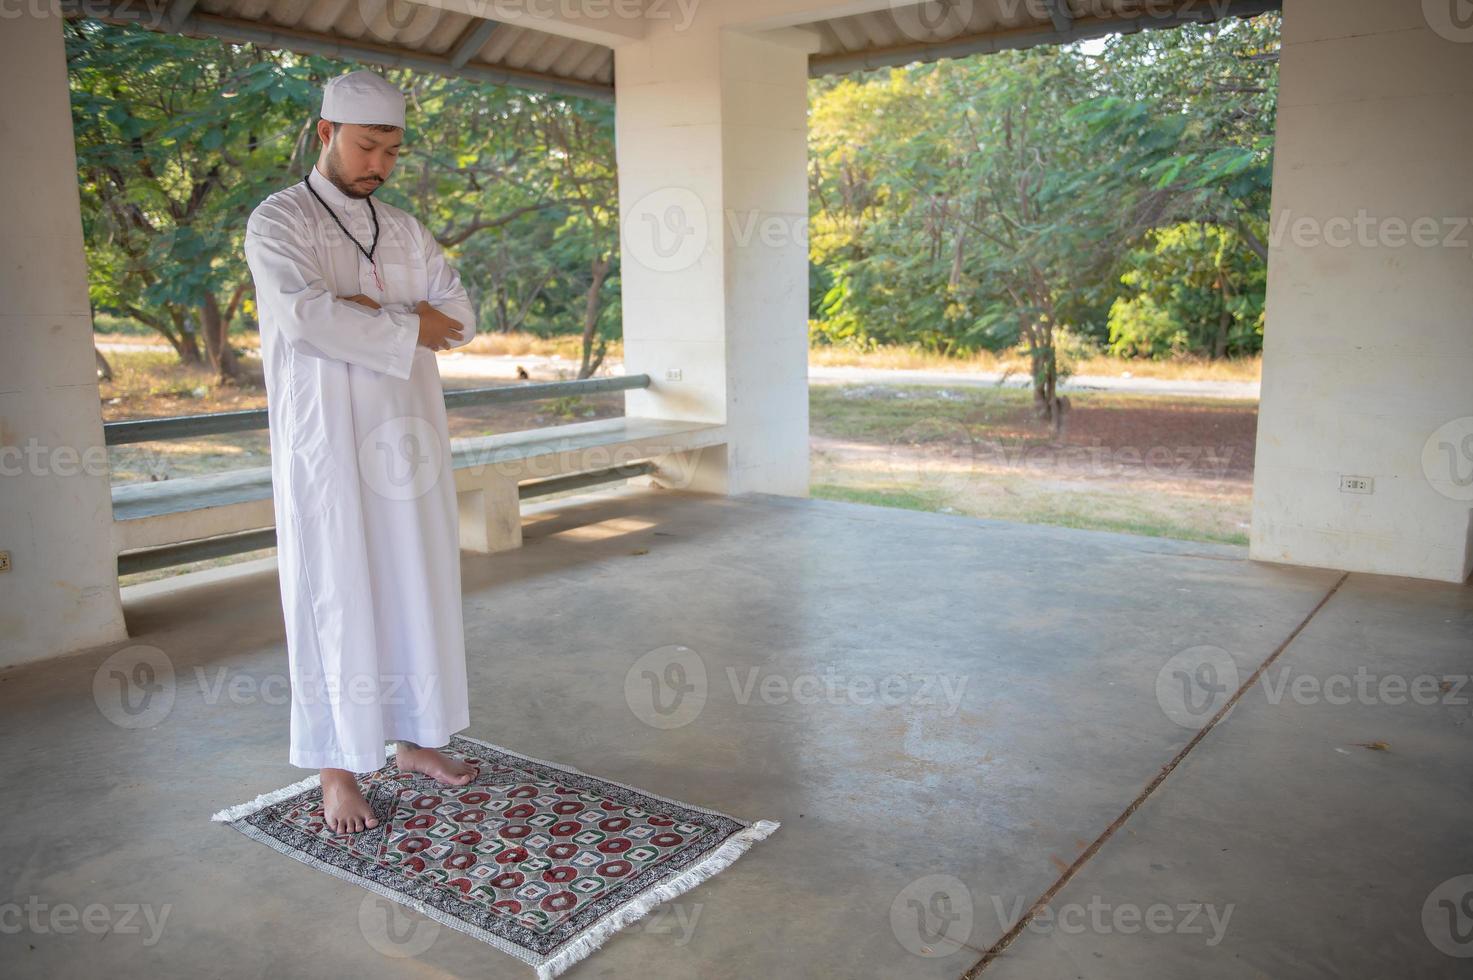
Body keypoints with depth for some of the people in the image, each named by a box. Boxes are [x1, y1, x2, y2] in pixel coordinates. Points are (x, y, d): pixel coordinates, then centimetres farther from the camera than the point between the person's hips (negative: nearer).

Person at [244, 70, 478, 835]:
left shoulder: (404, 230, 12)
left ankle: (414, 739, 24)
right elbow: (304, 315, -22)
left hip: (408, 438, 5)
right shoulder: (278, 221, -4)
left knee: (419, 590, 10)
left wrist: (370, 311, -12)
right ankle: (337, 769, 12)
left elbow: (459, 316, 2)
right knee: (337, 601, 0)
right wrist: (408, 327, -13)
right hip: (328, 445, -5)